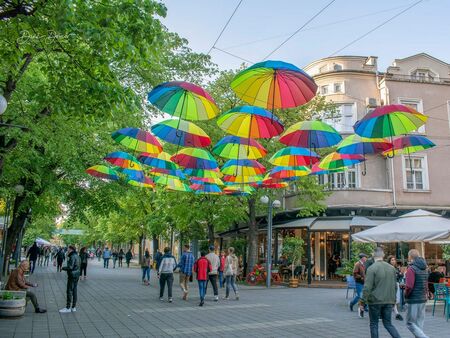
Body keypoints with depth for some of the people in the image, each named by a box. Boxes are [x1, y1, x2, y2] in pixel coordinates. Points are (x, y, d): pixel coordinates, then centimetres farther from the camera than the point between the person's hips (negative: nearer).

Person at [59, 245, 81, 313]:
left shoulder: (72, 256, -17)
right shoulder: (77, 256, 12)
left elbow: (70, 267, -22)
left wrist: (63, 268, -7)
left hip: (72, 275, -9)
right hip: (77, 275, 9)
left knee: (69, 291, -3)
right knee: (74, 290, 12)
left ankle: (68, 307, 1)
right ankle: (73, 307, 17)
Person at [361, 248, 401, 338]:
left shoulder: (372, 268, -13)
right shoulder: (391, 268, 5)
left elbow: (367, 287, -17)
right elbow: (395, 286, 13)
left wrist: (362, 302, -10)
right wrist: (393, 300, 23)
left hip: (375, 301, -5)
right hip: (389, 302, 5)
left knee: (374, 324, 8)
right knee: (388, 324, 14)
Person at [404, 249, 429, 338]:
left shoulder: (411, 269, -15)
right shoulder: (424, 269, 11)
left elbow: (409, 286, -21)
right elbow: (426, 285, 14)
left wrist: (406, 295, -5)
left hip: (414, 300, -8)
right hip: (423, 300, 8)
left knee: (410, 323, -1)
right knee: (419, 324, 13)